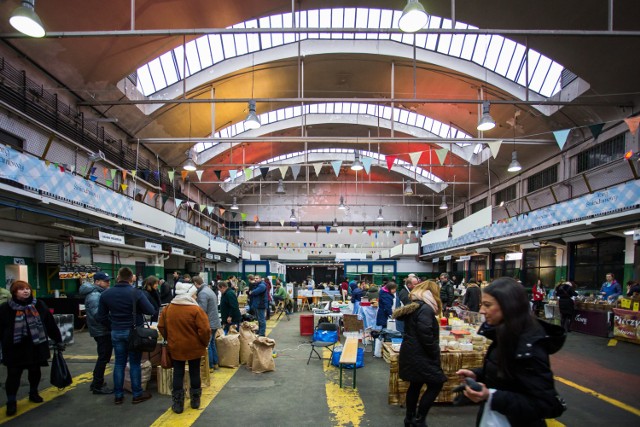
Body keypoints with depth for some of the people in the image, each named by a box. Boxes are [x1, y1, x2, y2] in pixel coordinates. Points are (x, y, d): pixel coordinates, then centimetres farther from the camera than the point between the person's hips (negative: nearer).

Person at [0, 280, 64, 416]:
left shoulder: (39, 305, -1)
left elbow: (50, 324, 4)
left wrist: (58, 340, 6)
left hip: (36, 346, 3)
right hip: (15, 348, -2)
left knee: (35, 371, 16)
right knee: (13, 375, 2)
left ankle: (33, 393, 35)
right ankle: (11, 401, 15)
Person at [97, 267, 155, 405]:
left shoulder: (106, 294, -1)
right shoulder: (136, 293, -16)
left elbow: (101, 316, 5)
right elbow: (151, 311, -12)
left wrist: (112, 326, 16)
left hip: (116, 333, 4)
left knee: (119, 363, 12)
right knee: (135, 363, 5)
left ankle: (118, 396, 19)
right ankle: (137, 395, 13)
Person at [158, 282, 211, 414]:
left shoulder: (168, 308, -3)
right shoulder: (196, 310, -19)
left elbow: (161, 327, 5)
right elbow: (205, 330, -21)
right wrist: (205, 343, -3)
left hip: (175, 347, 3)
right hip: (194, 347, -3)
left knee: (178, 374, 11)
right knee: (194, 373, 13)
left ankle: (178, 404, 15)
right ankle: (195, 401, 25)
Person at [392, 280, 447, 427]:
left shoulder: (412, 306, 12)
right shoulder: (425, 308, -18)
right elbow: (426, 336, -23)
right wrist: (436, 354, -13)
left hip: (410, 353, 10)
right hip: (420, 355, -9)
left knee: (415, 385, 17)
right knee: (436, 384, 0)